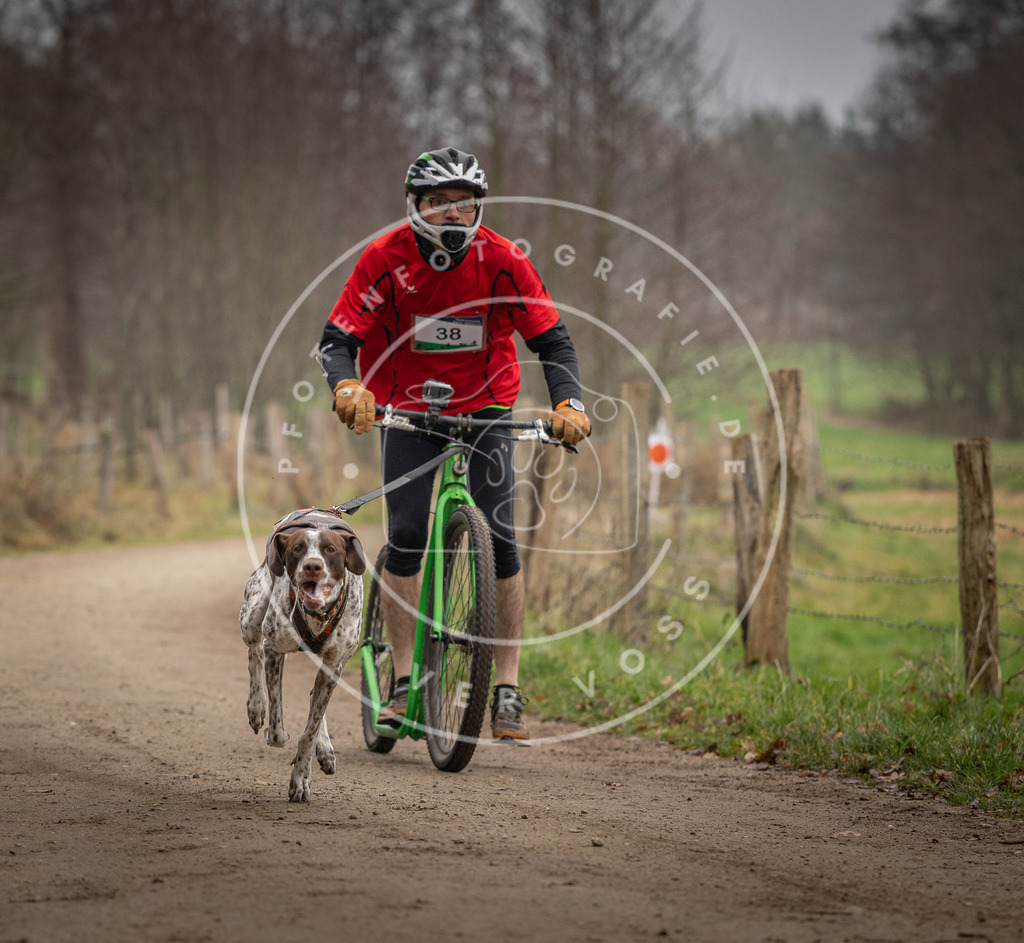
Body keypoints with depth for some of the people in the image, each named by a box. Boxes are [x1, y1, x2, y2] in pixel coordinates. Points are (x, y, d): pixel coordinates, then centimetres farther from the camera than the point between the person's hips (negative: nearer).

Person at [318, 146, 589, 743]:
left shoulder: (502, 261, -17)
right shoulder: (386, 258, -17)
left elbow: (553, 340, -14)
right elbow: (338, 339, -18)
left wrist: (568, 403, -31)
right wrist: (346, 387, -39)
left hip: (484, 409, 0)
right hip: (408, 410, 0)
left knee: (501, 539, -10)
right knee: (406, 539, -11)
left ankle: (508, 689, -3)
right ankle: (405, 681, 0)